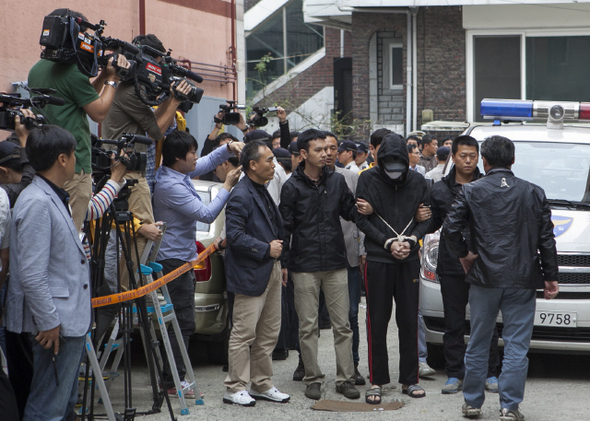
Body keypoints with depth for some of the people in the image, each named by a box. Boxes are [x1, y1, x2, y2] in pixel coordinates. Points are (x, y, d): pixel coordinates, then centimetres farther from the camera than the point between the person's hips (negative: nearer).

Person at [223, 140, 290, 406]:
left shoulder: (262, 192, 17)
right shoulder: (240, 196, -15)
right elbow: (234, 235, -22)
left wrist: (280, 261, 15)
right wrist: (266, 249, -18)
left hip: (270, 271, 10)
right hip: (250, 275, -10)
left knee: (269, 333, 13)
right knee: (244, 333, -5)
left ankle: (262, 384, 21)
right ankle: (235, 388, 1)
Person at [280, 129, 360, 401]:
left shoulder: (336, 181, 7)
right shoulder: (292, 187, -1)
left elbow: (350, 212, 13)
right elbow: (285, 227, 1)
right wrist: (283, 263, -2)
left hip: (335, 264, 2)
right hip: (304, 266, -2)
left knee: (342, 324, 3)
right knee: (308, 326, 2)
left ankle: (344, 378, 9)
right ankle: (313, 379, 11)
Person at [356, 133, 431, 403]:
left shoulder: (417, 181, 5)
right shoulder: (368, 179, -2)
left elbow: (426, 217, 8)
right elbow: (362, 218, -4)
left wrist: (411, 240, -9)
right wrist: (388, 242, -12)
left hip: (409, 259, 2)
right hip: (377, 259, -2)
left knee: (409, 320, 5)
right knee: (377, 322, 1)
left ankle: (409, 379, 14)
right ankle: (377, 381, 8)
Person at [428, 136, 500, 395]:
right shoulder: (440, 190, 9)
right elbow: (431, 225, 17)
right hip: (451, 266, 1)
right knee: (453, 324, 5)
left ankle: (490, 374, 12)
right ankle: (455, 375, 13)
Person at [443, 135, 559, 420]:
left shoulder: (471, 192, -2)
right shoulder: (534, 193, 3)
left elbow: (451, 230, -9)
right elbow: (547, 239, 4)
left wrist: (464, 255, 8)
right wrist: (550, 277, 9)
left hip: (484, 278, 0)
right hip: (522, 280, 0)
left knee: (478, 344, 12)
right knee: (516, 346, 3)